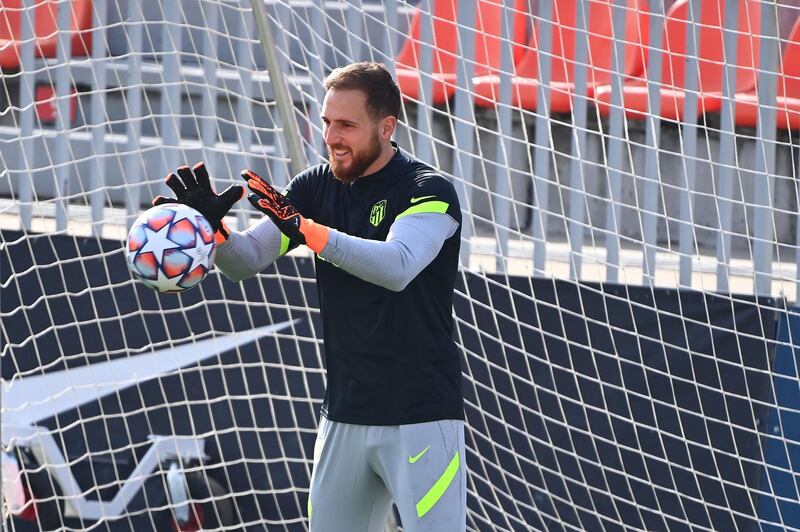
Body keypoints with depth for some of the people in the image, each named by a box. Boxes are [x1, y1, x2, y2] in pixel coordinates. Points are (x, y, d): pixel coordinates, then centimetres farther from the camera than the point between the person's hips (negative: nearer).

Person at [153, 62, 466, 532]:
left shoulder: (429, 191, -11)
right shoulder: (318, 187, 7)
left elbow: (397, 267, -29)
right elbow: (247, 261, 2)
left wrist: (305, 229, -38)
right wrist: (212, 225, -20)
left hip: (422, 419, -6)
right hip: (345, 417, 6)